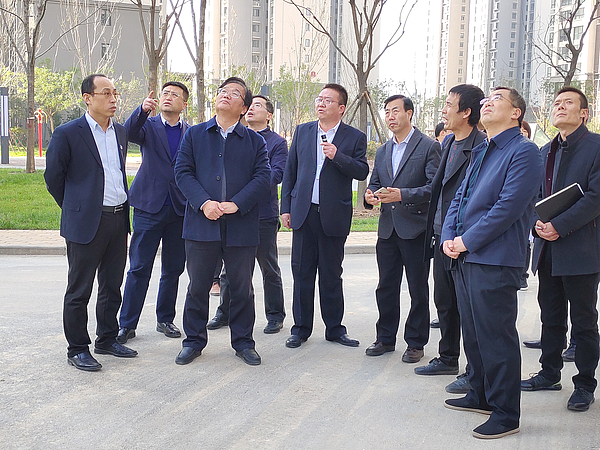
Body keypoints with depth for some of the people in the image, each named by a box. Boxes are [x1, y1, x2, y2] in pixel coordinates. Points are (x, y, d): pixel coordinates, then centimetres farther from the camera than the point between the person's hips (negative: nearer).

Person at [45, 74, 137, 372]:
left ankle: (107, 340, 29)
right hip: (86, 224, -6)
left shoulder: (120, 132, 11)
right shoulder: (67, 134, -9)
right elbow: (53, 178, -2)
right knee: (79, 291, 3)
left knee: (112, 287, 15)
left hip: (118, 220, 6)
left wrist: (121, 207, 16)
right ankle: (77, 349, 13)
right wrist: (75, 209, 5)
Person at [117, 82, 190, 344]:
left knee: (173, 269, 10)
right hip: (149, 207, -2)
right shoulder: (149, 126, 5)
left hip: (180, 210, 2)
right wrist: (143, 110, -34)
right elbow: (130, 133, -17)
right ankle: (127, 325, 7)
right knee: (139, 269, -1)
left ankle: (165, 320, 24)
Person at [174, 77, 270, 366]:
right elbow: (183, 172, 1)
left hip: (241, 226, 0)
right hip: (202, 224, 0)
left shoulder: (254, 141, 8)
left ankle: (243, 342, 23)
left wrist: (236, 204, -15)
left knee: (242, 288, 8)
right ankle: (194, 341, 23)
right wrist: (203, 203, -14)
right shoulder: (194, 135, 9)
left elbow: (263, 177, -1)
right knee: (198, 287, 8)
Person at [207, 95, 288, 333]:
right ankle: (225, 312, 24)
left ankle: (275, 316, 16)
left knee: (269, 268, 5)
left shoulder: (277, 142, 1)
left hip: (264, 214, -4)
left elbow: (277, 173, -11)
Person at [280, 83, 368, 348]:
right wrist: (286, 207, 5)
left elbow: (362, 172, -6)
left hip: (334, 216, -2)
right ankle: (301, 329, 16)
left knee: (331, 275, 6)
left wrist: (337, 156, -20)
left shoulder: (354, 137, 2)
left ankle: (334, 328, 18)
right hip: (304, 213, 2)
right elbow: (290, 171, 11)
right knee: (302, 273, 6)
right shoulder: (302, 132, 10)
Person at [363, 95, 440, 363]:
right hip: (388, 228, 6)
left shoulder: (429, 147, -6)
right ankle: (385, 338, 24)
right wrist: (370, 195, -6)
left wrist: (402, 195, -24)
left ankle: (415, 343, 15)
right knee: (386, 288, 11)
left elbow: (434, 187, -14)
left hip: (416, 229, -6)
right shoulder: (382, 151, 15)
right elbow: (374, 182, 18)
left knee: (418, 290, 4)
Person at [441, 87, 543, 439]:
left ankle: (506, 414, 8)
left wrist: (467, 241, -16)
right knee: (473, 333, 18)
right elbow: (460, 197, 18)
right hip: (465, 257, 9)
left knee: (497, 338, -3)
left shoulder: (523, 151, -10)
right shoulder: (481, 151, 18)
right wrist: (449, 237, 2)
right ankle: (481, 395, 33)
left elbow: (509, 206, -19)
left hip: (494, 261, -9)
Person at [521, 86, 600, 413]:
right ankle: (550, 374, 29)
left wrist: (559, 226, -20)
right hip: (548, 249, 7)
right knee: (551, 316, 16)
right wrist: (537, 222, -4)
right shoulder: (545, 151, 16)